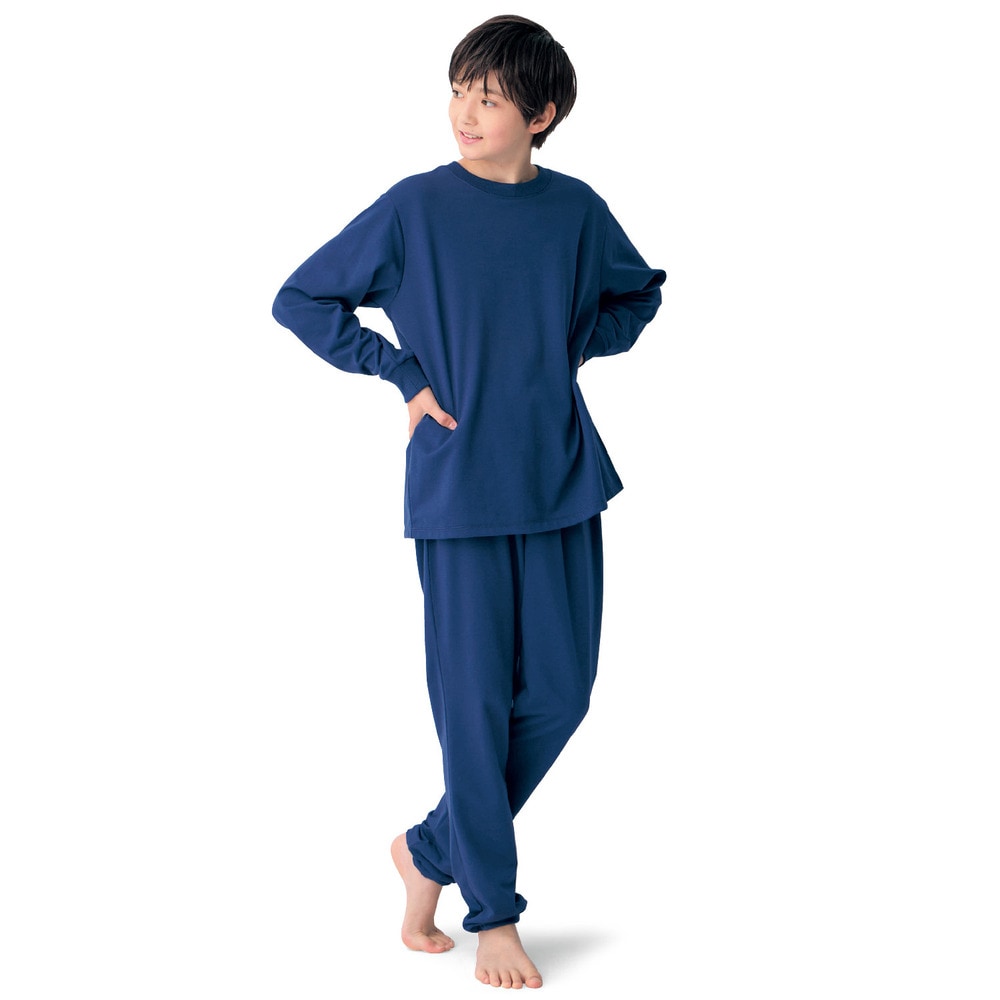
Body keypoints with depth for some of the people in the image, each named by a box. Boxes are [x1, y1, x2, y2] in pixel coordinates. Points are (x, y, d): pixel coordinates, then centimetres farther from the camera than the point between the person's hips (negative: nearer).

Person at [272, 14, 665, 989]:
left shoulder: (576, 210, 3)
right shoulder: (415, 207, -6)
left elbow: (637, 293, 22)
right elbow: (300, 299, -1)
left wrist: (578, 345, 5)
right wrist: (403, 374, -6)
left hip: (561, 483, 4)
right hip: (457, 487, -4)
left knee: (557, 693, 5)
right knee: (475, 702, 1)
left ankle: (432, 851, 26)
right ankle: (492, 912, 17)